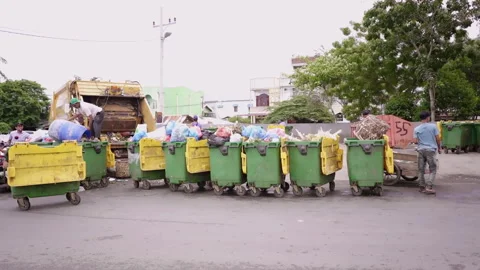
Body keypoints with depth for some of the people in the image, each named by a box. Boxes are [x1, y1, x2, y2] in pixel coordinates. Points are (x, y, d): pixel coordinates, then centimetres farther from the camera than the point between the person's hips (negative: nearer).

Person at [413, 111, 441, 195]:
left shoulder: (416, 129, 2)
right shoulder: (433, 126, -3)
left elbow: (415, 141, -3)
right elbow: (438, 138, -2)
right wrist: (439, 148, 14)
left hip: (421, 150, 3)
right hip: (431, 150, -3)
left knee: (421, 170, 9)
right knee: (433, 170, 4)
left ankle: (422, 187, 13)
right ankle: (429, 187, -7)